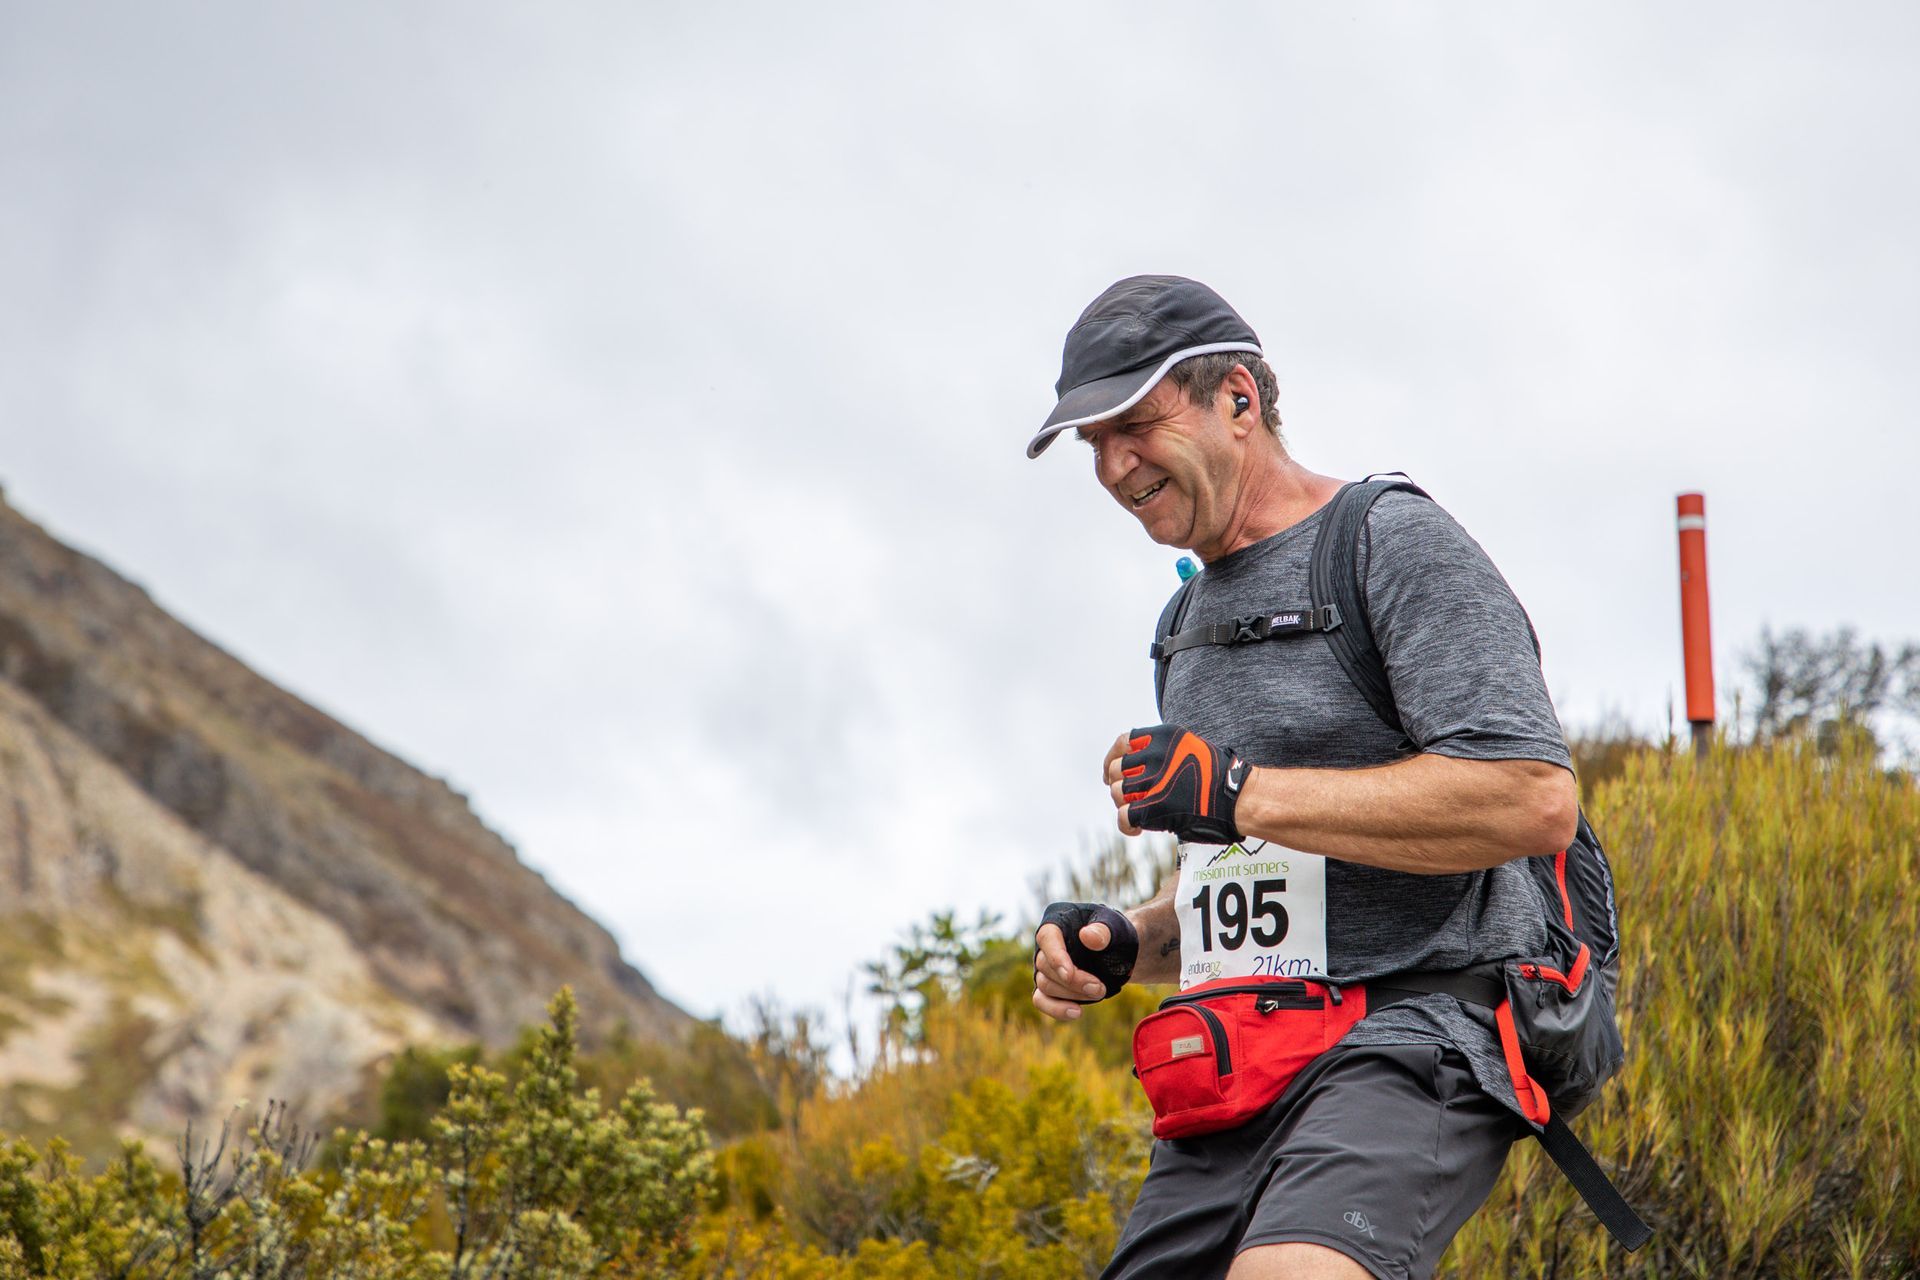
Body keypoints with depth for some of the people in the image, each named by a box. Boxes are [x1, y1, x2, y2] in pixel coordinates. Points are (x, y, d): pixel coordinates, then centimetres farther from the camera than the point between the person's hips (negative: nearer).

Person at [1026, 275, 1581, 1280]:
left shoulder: (1395, 544, -4)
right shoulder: (1195, 616, 23)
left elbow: (1535, 801, -18)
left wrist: (1240, 793, -17)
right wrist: (1120, 946, 9)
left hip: (1412, 1045, -8)